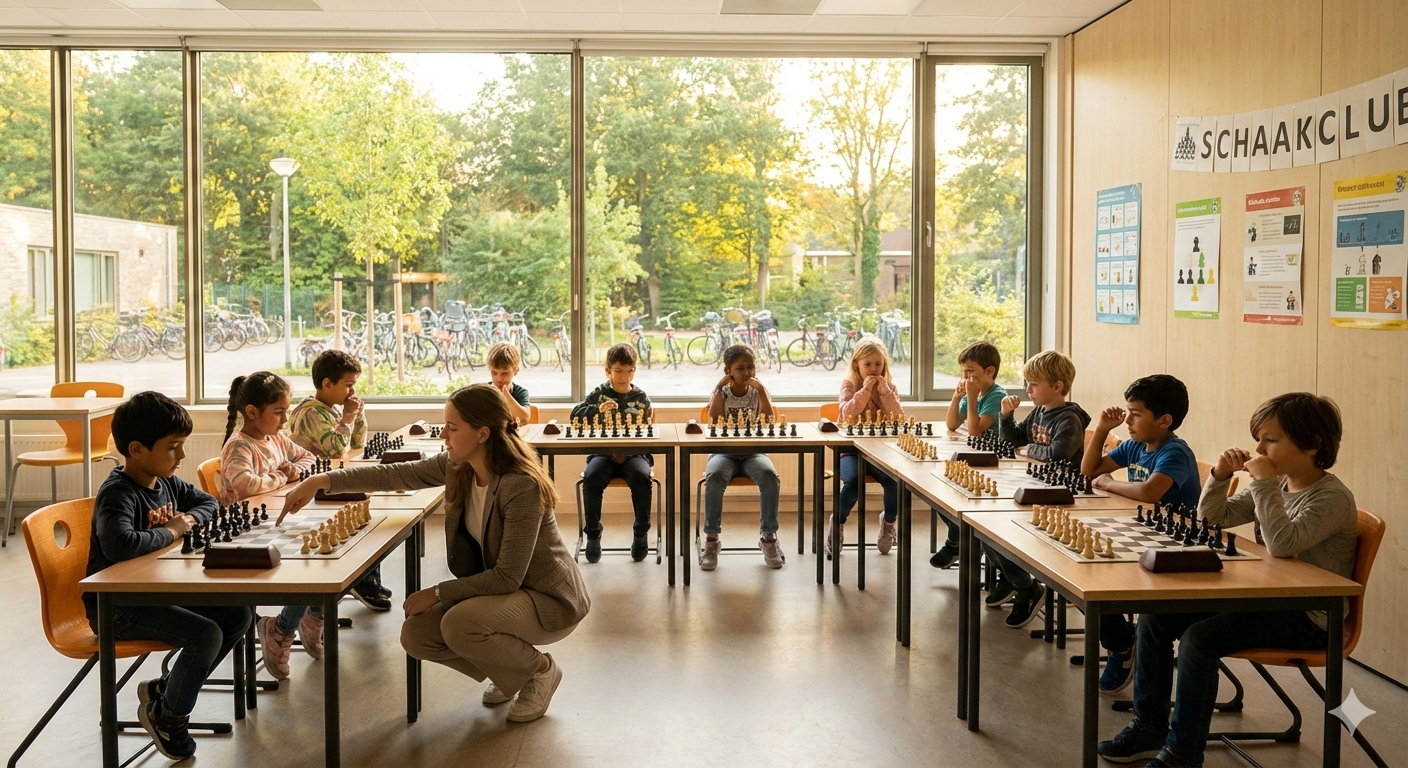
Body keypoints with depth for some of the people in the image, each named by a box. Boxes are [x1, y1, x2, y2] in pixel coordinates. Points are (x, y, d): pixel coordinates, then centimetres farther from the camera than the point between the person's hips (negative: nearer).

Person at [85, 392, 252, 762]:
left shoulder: (166, 482, 4)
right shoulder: (117, 493, -22)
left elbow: (207, 501, 21)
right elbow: (120, 544, -42)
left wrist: (190, 518, -3)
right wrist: (170, 531, -25)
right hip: (116, 607, -9)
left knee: (238, 614, 0)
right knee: (206, 634, -24)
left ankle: (163, 689, 13)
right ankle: (166, 715, 5)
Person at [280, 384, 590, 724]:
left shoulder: (521, 487, -30)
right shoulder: (456, 467, -6)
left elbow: (507, 576, -27)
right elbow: (395, 475, 2)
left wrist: (438, 593, -20)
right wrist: (322, 481, -7)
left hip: (549, 599, -8)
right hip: (495, 588, 8)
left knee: (458, 625, -30)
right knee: (416, 635, -6)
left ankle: (540, 669, -2)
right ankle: (510, 673, 15)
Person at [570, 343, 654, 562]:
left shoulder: (641, 398, 9)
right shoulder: (599, 394, 8)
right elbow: (575, 414, -2)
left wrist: (628, 452, -11)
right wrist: (597, 410, -21)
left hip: (633, 453, 0)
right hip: (603, 452, 0)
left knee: (641, 476, -31)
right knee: (591, 477, -30)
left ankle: (640, 533, -13)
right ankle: (593, 534, -13)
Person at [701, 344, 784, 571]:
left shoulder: (758, 392, 4)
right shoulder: (721, 392, 3)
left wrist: (762, 390, -15)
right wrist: (719, 390, -14)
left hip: (753, 452, 1)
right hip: (724, 452, -1)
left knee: (770, 477, -32)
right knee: (714, 477, -34)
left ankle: (768, 536, -14)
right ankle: (711, 539, -20)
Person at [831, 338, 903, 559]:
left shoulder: (889, 386, 10)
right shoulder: (849, 384, 2)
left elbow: (899, 418, -4)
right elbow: (847, 414, -14)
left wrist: (884, 391, -13)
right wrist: (865, 390, -19)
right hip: (852, 449, -2)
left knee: (894, 480, -27)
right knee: (854, 481, -32)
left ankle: (889, 521, 5)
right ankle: (837, 522, -1)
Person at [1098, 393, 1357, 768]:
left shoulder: (1333, 497, -16)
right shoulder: (1277, 485, 8)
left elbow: (1283, 544, -33)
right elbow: (1212, 518, 13)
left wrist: (1264, 483, -27)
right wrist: (1220, 476, -5)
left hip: (1308, 618, -9)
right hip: (1265, 598, 9)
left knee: (1200, 637, -28)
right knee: (1155, 616, -2)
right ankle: (1149, 727, 9)